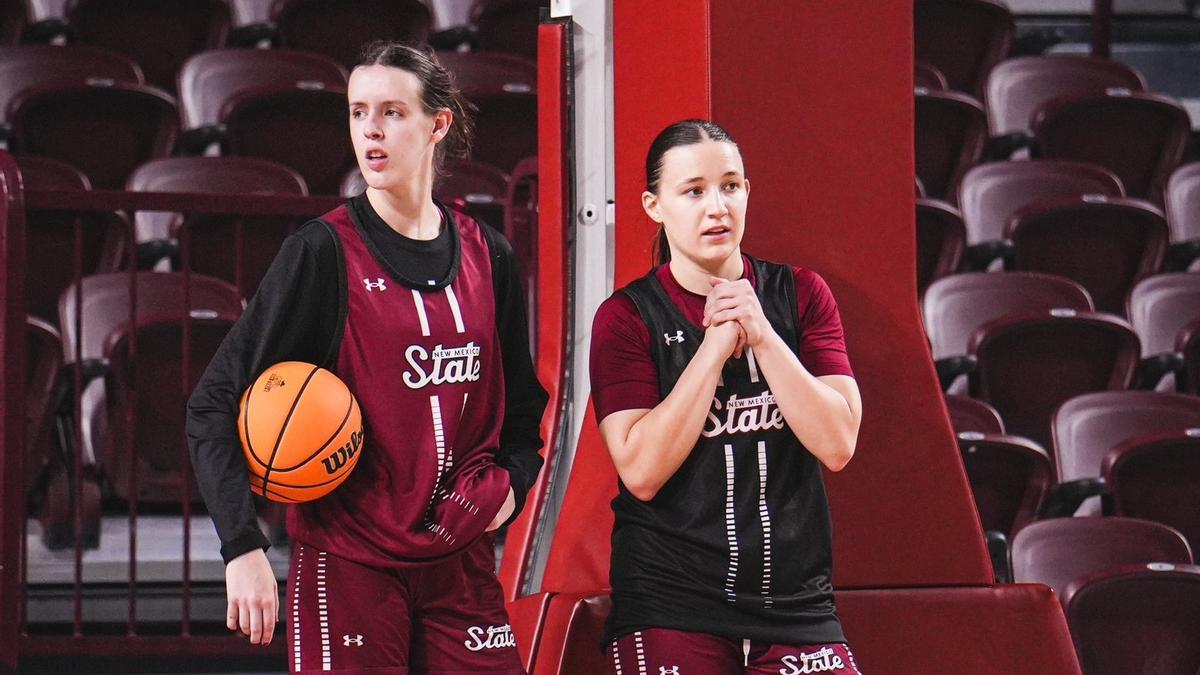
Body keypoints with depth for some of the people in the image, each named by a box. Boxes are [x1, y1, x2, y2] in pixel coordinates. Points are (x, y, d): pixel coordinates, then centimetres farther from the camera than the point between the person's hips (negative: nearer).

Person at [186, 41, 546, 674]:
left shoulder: (487, 257, 8)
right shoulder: (324, 252, -6)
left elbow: (522, 405, 22)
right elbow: (215, 403, -9)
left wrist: (511, 480, 1)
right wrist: (243, 549, -19)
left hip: (459, 559, 4)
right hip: (348, 560, -4)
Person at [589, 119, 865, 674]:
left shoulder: (801, 295, 6)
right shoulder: (626, 317, -1)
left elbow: (837, 444, -5)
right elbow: (642, 471, -13)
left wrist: (762, 335, -13)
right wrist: (715, 346, -14)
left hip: (794, 600, 2)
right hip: (671, 607, -2)